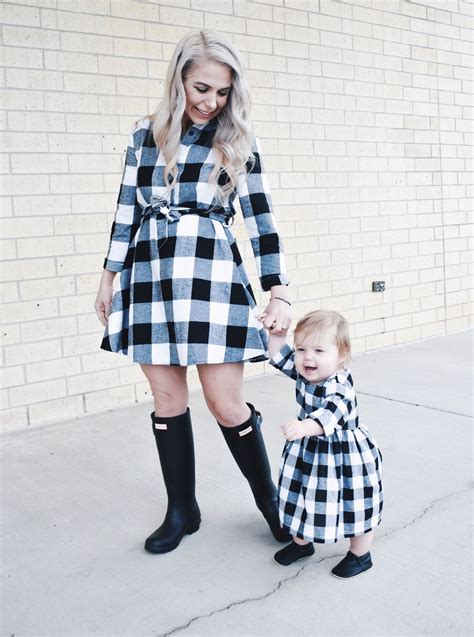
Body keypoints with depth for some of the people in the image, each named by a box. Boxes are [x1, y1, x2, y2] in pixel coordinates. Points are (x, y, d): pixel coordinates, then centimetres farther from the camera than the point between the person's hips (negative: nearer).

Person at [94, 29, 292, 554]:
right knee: (167, 399, 8)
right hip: (150, 278, 3)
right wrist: (109, 278, 15)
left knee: (226, 403, -2)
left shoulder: (238, 142, 5)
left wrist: (278, 293, -7)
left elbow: (261, 221, 1)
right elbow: (127, 211, 15)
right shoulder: (145, 135, 11)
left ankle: (268, 499, 22)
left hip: (211, 276, -3)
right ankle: (182, 510, 25)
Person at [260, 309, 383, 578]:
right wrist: (276, 333, -6)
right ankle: (302, 541, 42)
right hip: (310, 450, 7)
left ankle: (360, 554, 31)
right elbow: (280, 356, 8)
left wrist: (305, 427, -65)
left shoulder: (340, 387, -31)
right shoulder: (303, 372, -9)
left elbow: (328, 416, -48)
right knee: (304, 496, 19)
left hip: (346, 454, -7)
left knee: (354, 505, 9)